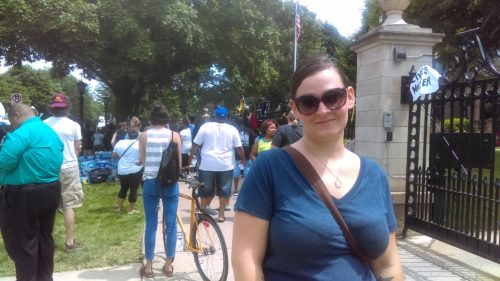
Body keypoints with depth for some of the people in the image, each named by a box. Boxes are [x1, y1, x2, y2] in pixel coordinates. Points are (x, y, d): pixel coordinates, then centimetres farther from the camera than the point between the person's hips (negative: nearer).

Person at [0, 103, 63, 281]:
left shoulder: (22, 133, -17)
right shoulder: (51, 132, 12)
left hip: (24, 196, -9)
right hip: (51, 191, 9)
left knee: (22, 243, 5)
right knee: (44, 237, 18)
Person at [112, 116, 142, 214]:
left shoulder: (120, 142, 1)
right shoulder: (140, 144, -13)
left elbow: (114, 154, 11)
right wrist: (140, 162, -4)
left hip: (122, 171, 5)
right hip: (135, 171, -5)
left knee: (123, 188, 20)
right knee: (133, 190, 6)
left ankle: (119, 207, 28)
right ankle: (130, 210, 11)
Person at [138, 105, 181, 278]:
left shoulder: (144, 136, 0)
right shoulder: (174, 136, -2)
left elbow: (143, 161, 2)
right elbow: (179, 162, 2)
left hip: (150, 182, 1)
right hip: (170, 183, -1)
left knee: (151, 225, 8)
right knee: (171, 224, 9)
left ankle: (148, 266, 15)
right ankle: (168, 264, 16)